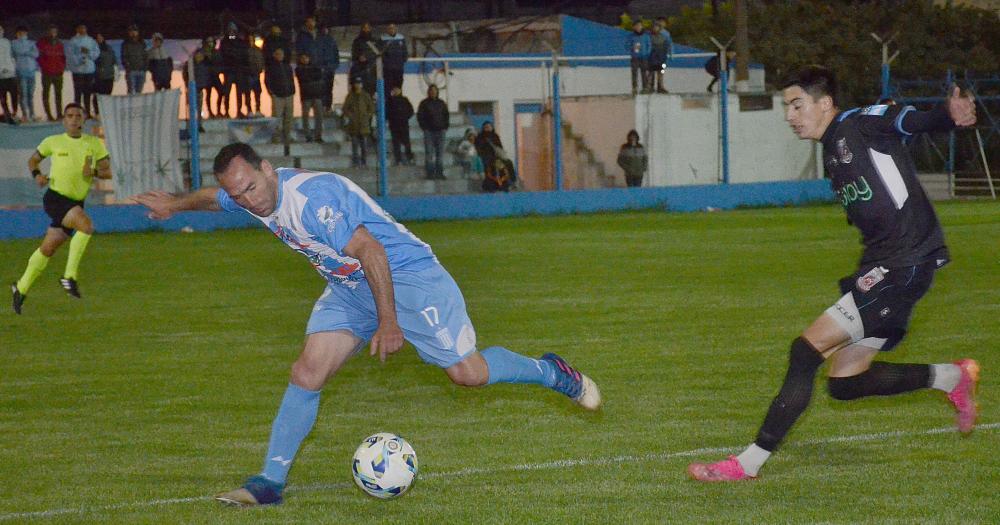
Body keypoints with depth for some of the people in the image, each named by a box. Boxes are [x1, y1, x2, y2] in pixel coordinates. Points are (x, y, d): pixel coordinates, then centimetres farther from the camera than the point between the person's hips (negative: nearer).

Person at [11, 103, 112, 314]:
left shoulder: (95, 144, 5)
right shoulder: (53, 142, 1)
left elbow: (107, 172, 6)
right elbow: (33, 160, 15)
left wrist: (94, 172, -16)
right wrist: (36, 174, -6)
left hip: (76, 203, 4)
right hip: (55, 198, -4)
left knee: (48, 249, 9)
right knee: (87, 225, -29)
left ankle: (21, 288, 26)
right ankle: (70, 275, -22)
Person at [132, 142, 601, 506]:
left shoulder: (311, 195, -31)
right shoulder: (245, 196, -5)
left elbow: (370, 253, -29)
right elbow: (213, 197, 23)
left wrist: (387, 323, -26)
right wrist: (176, 203, 33)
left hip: (407, 274, -7)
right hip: (347, 289, 7)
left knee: (468, 373, -5)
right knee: (307, 374, -8)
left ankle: (550, 372, 20)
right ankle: (271, 481, -4)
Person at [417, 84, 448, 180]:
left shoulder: (441, 103, 14)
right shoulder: (424, 103, 4)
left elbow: (446, 115, 19)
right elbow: (420, 116, 2)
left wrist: (445, 126, 7)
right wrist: (424, 127, -6)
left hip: (440, 131, 3)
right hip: (429, 131, -3)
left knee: (440, 152, 1)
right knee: (429, 152, -6)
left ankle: (439, 172, 5)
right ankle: (430, 173, -6)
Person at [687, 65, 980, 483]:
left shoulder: (863, 123, -8)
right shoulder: (832, 151, 18)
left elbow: (912, 120, -24)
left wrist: (950, 115, -45)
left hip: (906, 263, -10)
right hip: (881, 265, 10)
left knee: (807, 350, -13)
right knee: (844, 383, 10)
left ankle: (750, 463, -9)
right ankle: (952, 378, 22)